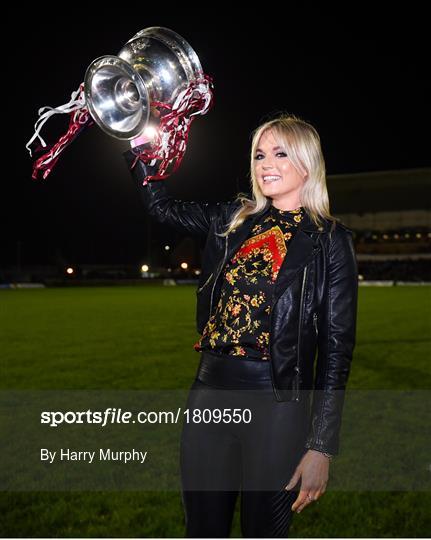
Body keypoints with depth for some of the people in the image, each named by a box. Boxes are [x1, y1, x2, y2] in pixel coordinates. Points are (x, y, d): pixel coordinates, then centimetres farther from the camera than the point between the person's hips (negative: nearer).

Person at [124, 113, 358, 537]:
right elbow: (163, 207, 21)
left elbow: (337, 346, -7)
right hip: (209, 394, 4)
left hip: (276, 406, -4)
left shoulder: (329, 240, -4)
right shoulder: (235, 219, 8)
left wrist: (321, 447, -10)